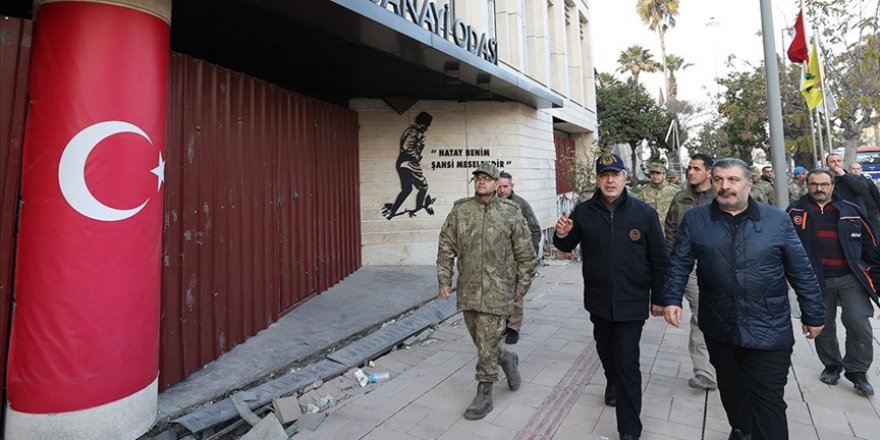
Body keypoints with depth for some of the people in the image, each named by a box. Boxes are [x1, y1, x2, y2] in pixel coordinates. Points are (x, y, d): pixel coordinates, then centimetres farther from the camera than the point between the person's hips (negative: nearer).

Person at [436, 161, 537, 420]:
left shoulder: (510, 213, -4)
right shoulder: (459, 210, 2)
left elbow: (525, 253, 1)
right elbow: (446, 247, 5)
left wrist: (522, 285, 2)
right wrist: (444, 279, 1)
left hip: (497, 290, -3)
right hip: (468, 290, 3)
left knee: (487, 343, 0)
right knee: (480, 340, 16)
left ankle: (484, 394, 18)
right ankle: (507, 359, 46)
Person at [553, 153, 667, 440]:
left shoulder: (644, 212, -8)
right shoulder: (584, 212, -4)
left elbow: (658, 259, -2)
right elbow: (567, 247, 6)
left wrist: (657, 297, 1)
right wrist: (562, 235, -18)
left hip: (632, 302, -3)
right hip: (599, 299, 3)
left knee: (627, 362, 0)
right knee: (606, 351, 22)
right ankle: (613, 384, 53)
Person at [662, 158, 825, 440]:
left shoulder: (777, 219, -2)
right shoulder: (695, 219, -2)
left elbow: (801, 271, 3)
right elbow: (679, 264, -1)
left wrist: (813, 314, 5)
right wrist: (672, 299, -12)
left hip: (769, 331, -2)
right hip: (719, 328, 2)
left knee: (768, 401, 4)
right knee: (731, 389, 22)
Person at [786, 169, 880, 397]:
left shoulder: (850, 211, 4)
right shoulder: (796, 212, -2)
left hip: (851, 279, 1)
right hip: (816, 281, -1)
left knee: (860, 328, -1)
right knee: (823, 328, 13)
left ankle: (856, 371, 19)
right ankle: (831, 365, 32)